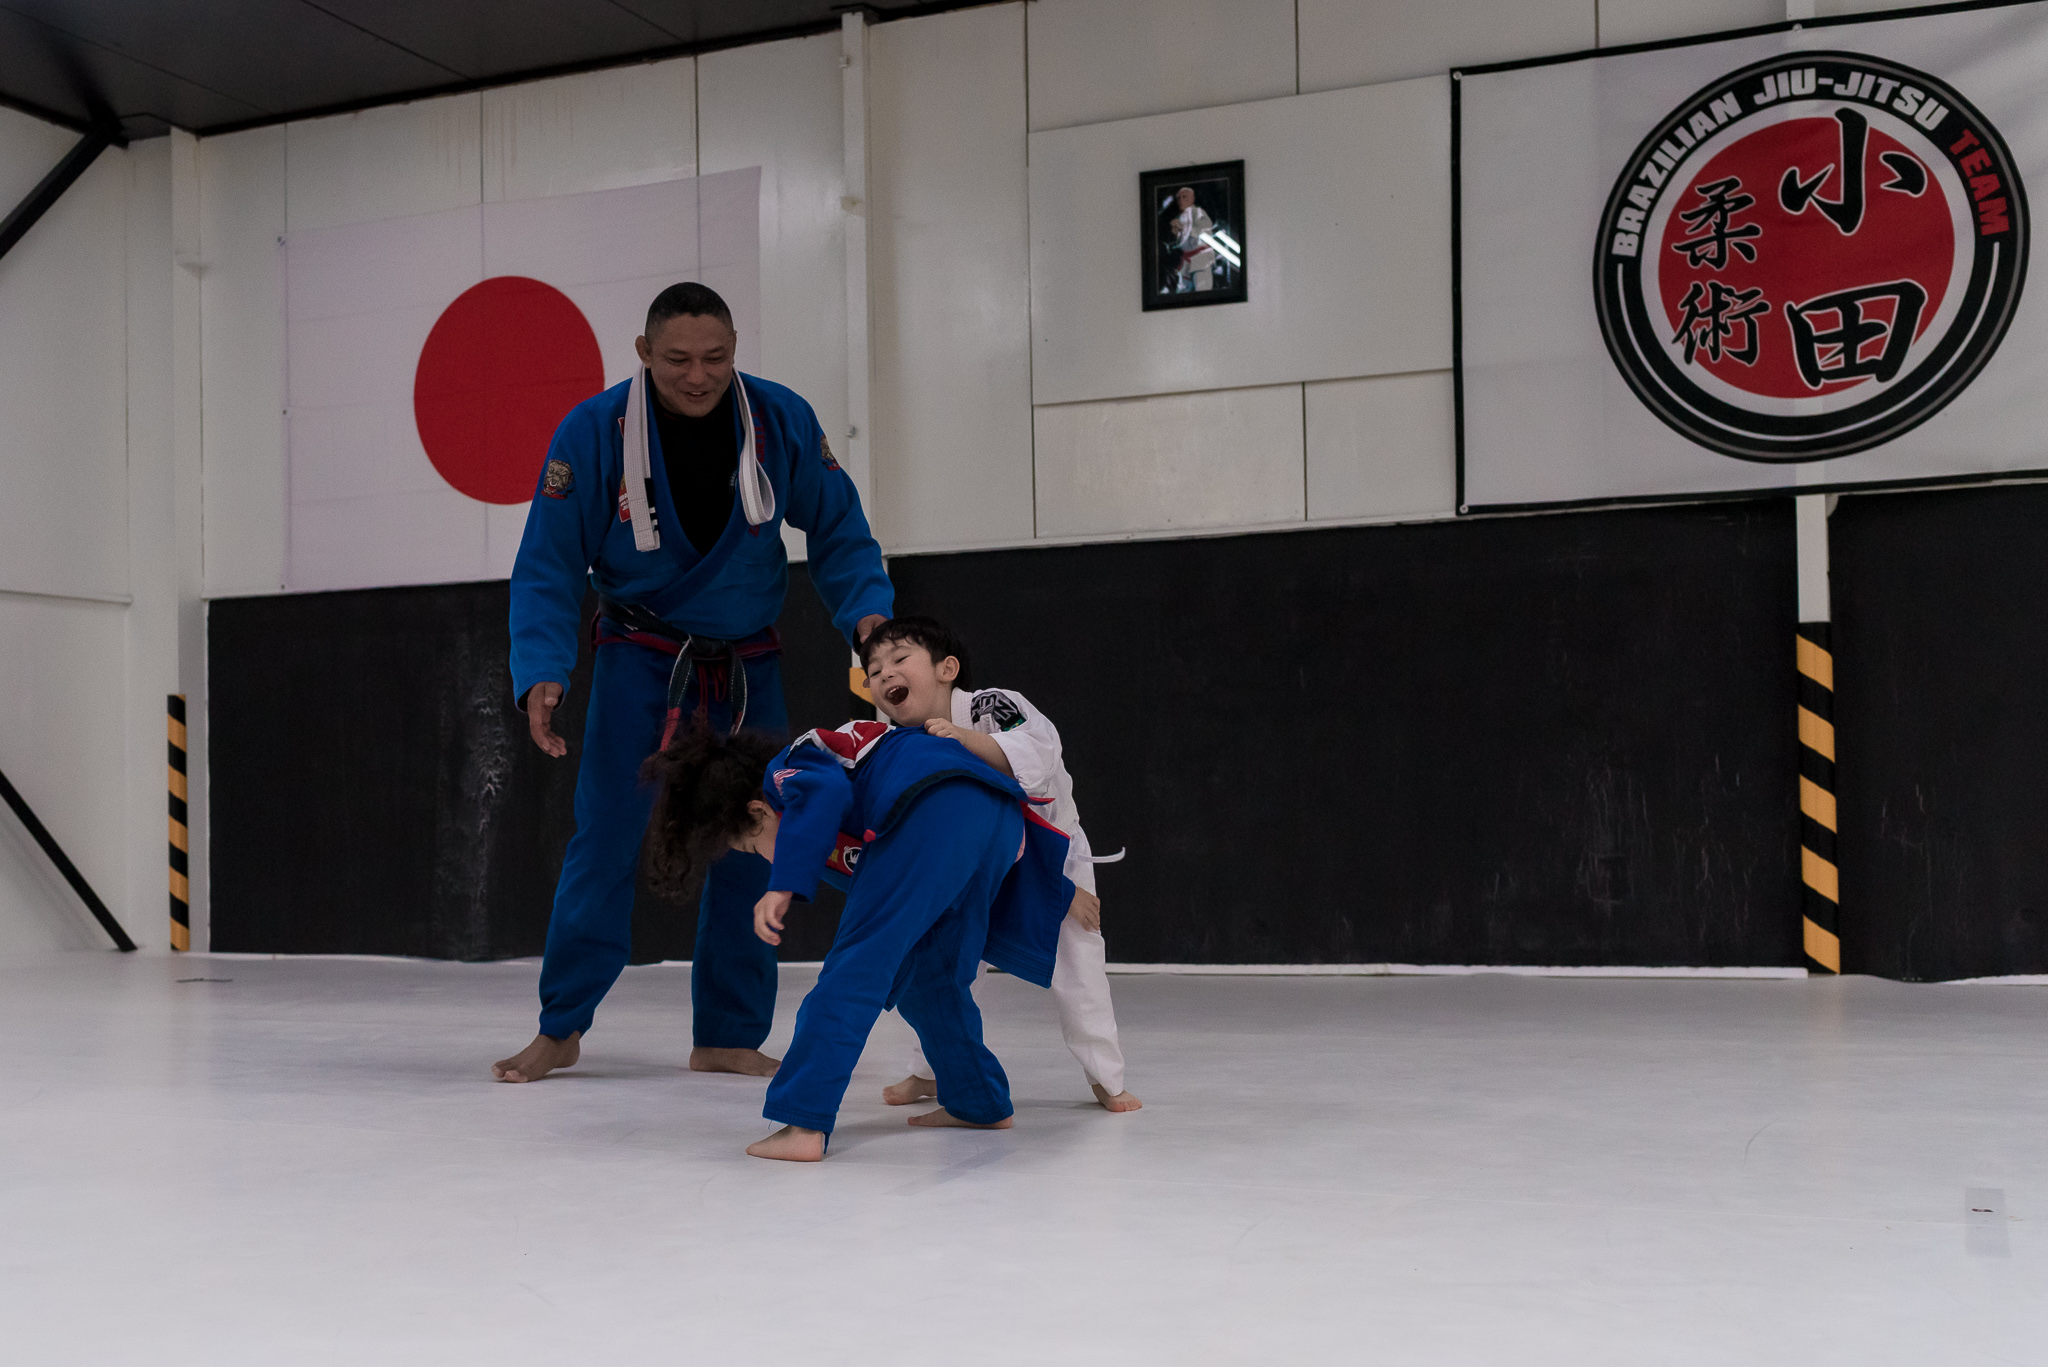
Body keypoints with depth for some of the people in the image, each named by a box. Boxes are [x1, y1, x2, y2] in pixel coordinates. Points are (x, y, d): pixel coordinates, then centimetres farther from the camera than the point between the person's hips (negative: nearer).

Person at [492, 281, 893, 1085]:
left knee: (750, 849, 5)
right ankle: (560, 1029, 11)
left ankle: (729, 1037, 18)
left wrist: (868, 613, -20)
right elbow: (547, 568, -11)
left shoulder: (782, 421, -11)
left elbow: (838, 534, -2)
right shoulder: (593, 432, -15)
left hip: (748, 669, 3)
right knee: (606, 840, -5)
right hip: (641, 663, -2)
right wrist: (543, 673, -24)